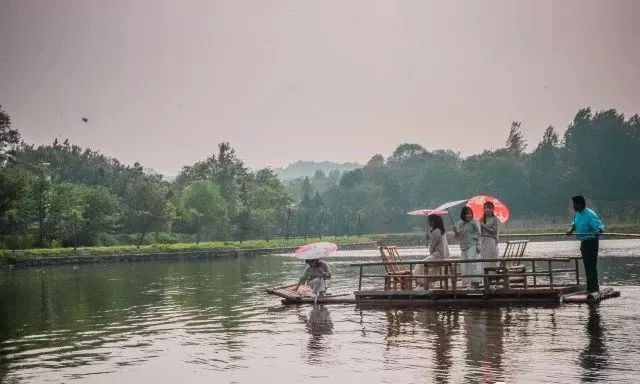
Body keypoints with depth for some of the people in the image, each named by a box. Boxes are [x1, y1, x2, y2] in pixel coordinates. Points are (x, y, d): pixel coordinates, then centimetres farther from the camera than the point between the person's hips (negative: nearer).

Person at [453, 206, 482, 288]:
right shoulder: (460, 224, 15)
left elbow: (478, 234, -4)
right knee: (464, 264, 3)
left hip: (472, 245, -6)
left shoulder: (474, 222, -1)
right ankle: (468, 282, 7)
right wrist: (456, 232, -1)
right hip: (463, 247, 6)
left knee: (472, 261, -15)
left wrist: (478, 245, -12)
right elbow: (458, 237, 20)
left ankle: (475, 281, -17)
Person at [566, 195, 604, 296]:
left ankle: (594, 289, -5)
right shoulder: (577, 213, 6)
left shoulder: (590, 215, -21)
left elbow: (600, 226, -26)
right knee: (586, 265, 16)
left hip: (591, 242, -9)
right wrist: (571, 230, 6)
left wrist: (598, 232, -46)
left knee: (591, 266, -10)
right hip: (583, 242, 9)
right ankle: (590, 288, 27)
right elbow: (575, 223, 24)